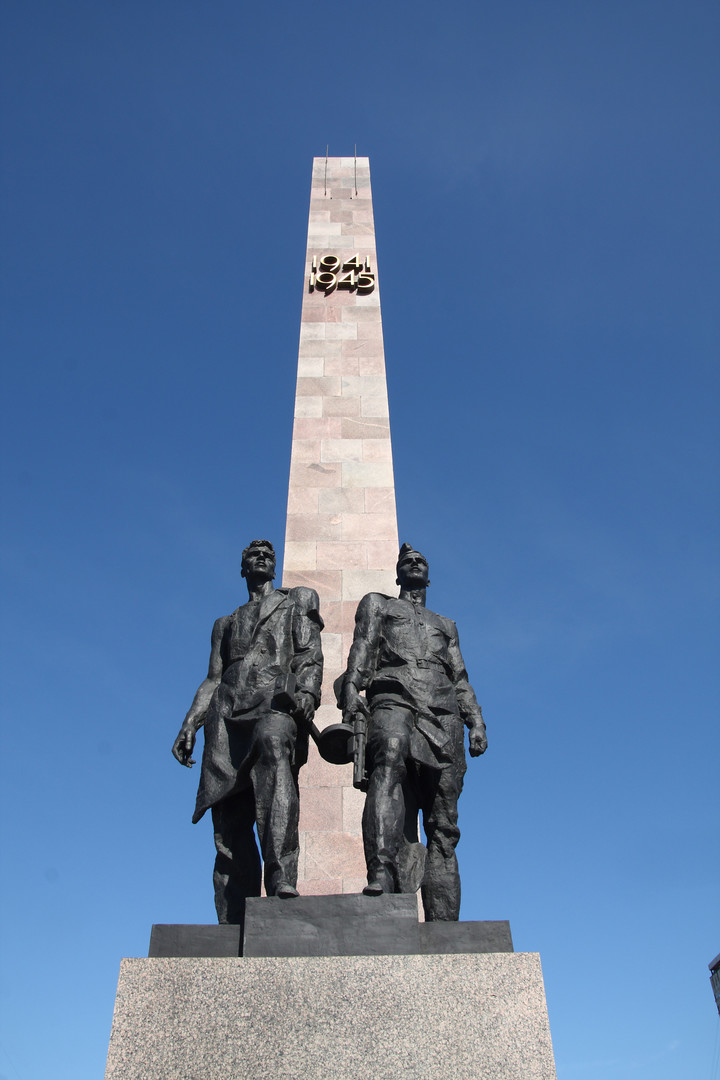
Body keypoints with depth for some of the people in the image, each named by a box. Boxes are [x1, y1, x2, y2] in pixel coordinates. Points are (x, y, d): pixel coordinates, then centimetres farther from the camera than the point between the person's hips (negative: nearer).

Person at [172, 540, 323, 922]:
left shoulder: (297, 601, 25)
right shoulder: (225, 624, 34)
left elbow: (311, 654, 9)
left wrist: (307, 691, -13)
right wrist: (189, 724, 7)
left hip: (275, 703, -4)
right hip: (228, 711, 4)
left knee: (273, 745, -39)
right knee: (229, 824, -7)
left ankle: (282, 882, -51)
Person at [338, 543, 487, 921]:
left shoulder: (445, 625, 36)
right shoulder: (377, 604, 28)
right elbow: (362, 649, 9)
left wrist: (476, 723, 8)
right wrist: (351, 689, -10)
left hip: (443, 713, 3)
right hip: (393, 701, -3)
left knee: (443, 826, -8)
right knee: (389, 762, -38)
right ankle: (382, 873, -53)